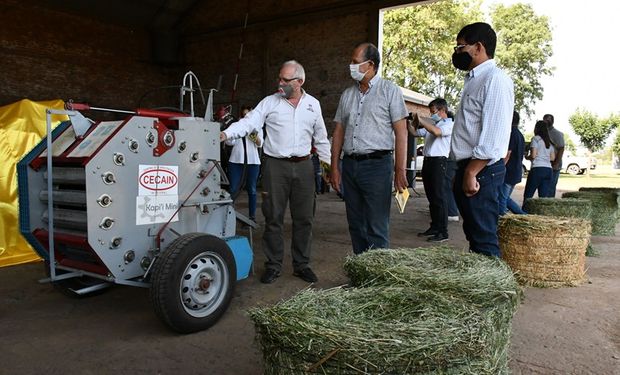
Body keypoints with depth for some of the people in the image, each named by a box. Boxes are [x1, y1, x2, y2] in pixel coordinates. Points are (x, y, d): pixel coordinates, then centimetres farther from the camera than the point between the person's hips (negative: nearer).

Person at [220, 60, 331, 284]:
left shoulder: (313, 104, 10)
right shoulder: (270, 102, 3)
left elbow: (320, 138, 16)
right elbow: (248, 122, -8)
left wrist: (328, 164, 15)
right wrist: (225, 134, -24)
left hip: (303, 165, 2)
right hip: (276, 165, -2)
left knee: (304, 218, 7)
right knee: (273, 217, 2)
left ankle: (301, 265, 21)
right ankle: (273, 266, 15)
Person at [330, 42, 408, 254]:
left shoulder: (389, 91, 0)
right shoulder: (347, 94, 14)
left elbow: (401, 133, -5)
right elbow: (339, 132, 15)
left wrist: (400, 171, -11)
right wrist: (334, 167, 8)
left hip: (377, 164, -5)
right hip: (350, 164, 6)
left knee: (377, 228, -4)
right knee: (355, 225, 11)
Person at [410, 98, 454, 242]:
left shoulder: (449, 124, -2)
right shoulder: (431, 124, 22)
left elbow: (437, 132, -22)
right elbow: (416, 132, 24)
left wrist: (420, 120, -18)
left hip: (439, 161, -8)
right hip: (427, 160, 8)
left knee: (439, 196, -9)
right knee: (431, 196, 11)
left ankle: (443, 232, -7)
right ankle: (434, 227, 20)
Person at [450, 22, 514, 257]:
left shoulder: (496, 79, -10)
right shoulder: (474, 80, 20)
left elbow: (493, 135, -20)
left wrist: (472, 172, -21)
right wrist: (462, 172, 17)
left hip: (481, 171, -10)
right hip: (468, 169, 10)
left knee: (484, 240, -5)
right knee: (473, 236, 15)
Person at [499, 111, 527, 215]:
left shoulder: (511, 133, -14)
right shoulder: (520, 135, 16)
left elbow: (507, 154, -21)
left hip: (508, 172, -10)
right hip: (517, 172, 10)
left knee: (501, 199, -3)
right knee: (506, 198, 18)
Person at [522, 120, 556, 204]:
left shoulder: (535, 138, -2)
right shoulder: (549, 141, 18)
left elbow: (533, 155, -11)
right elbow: (552, 158, 17)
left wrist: (526, 157, 9)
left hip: (537, 169, -6)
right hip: (549, 170, 6)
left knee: (528, 195, 0)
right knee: (544, 197, 3)